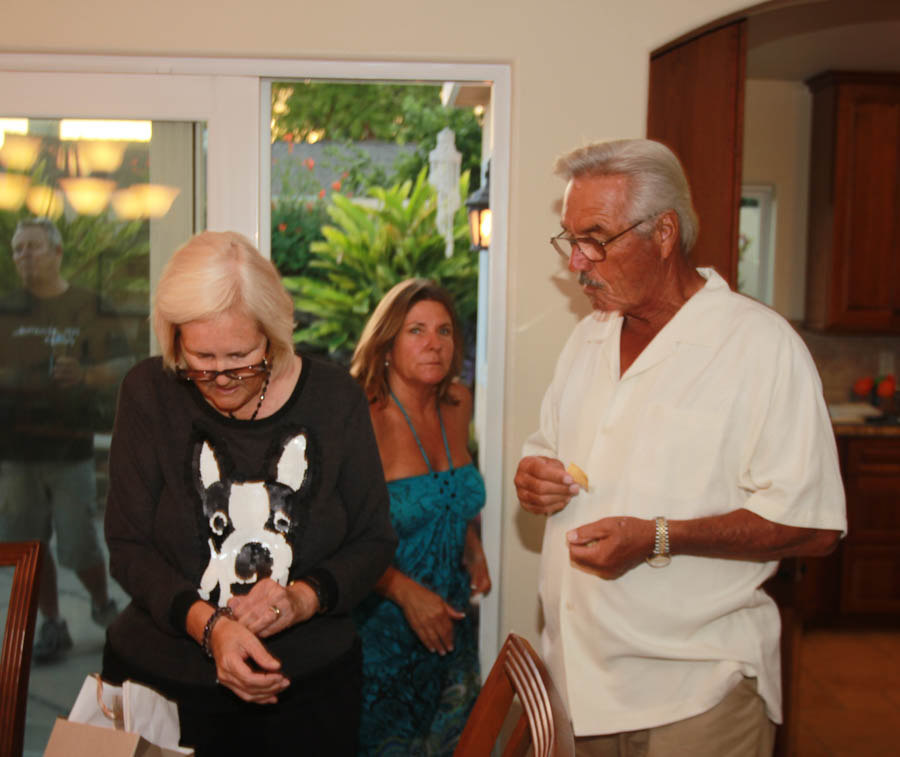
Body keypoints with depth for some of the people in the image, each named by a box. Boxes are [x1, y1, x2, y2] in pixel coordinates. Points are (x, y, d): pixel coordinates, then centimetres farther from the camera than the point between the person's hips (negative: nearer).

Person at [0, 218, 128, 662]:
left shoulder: (90, 310, 2)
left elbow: (123, 368, -7)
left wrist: (85, 376, -26)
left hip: (69, 451, -3)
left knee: (78, 548, -1)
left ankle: (103, 606, 27)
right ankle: (52, 626, 24)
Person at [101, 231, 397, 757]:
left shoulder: (333, 397, -7)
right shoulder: (150, 393, -7)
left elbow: (375, 539, -2)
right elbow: (127, 546, -7)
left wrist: (303, 599, -19)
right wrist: (207, 624, -21)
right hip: (160, 678, 0)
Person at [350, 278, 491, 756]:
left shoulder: (457, 404, 1)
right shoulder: (363, 417, -20)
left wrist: (473, 546, 4)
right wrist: (405, 591, -23)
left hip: (450, 625, 6)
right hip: (382, 625, -6)